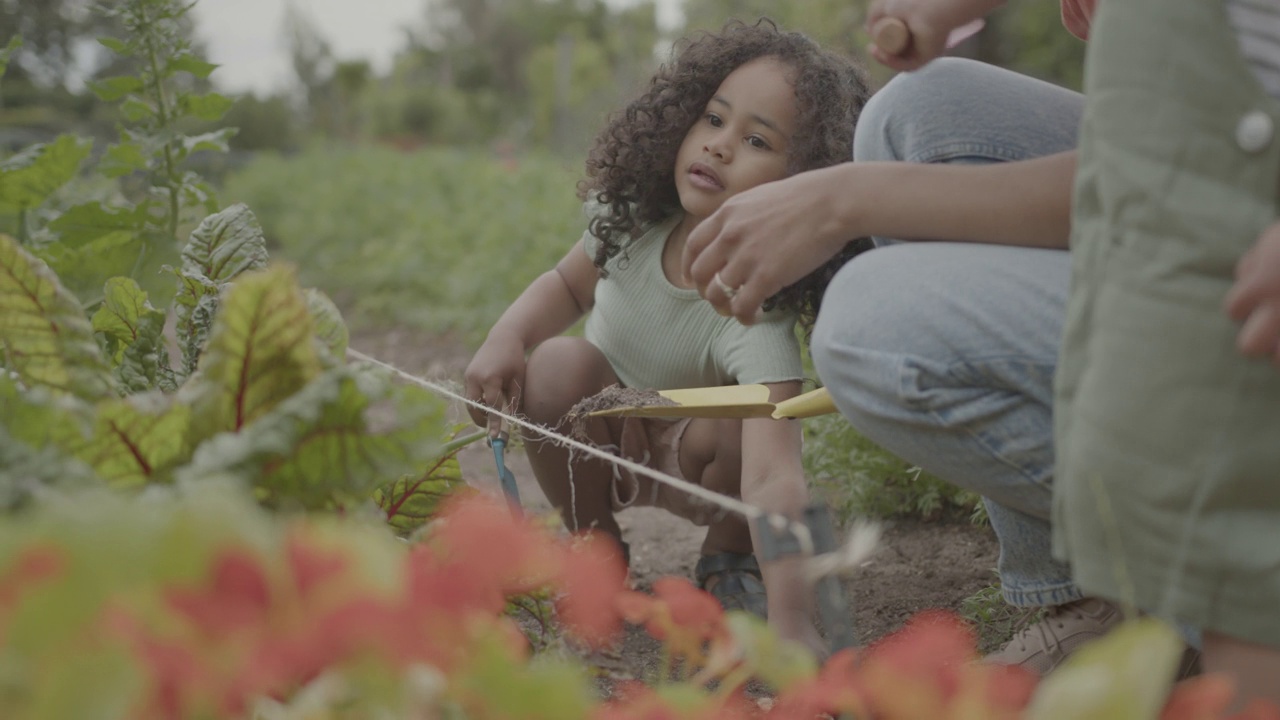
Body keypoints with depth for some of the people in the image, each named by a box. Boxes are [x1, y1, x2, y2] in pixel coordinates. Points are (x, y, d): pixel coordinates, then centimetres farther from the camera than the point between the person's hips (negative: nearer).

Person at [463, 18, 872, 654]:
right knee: (556, 365, -28)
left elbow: (774, 477, -48)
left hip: (690, 463, -3)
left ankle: (728, 558, 0)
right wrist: (508, 335, -18)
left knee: (733, 430, -35)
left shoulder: (759, 315, -37)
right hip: (599, 445, 3)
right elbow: (570, 284, 3)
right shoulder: (632, 218, -21)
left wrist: (791, 621, -59)